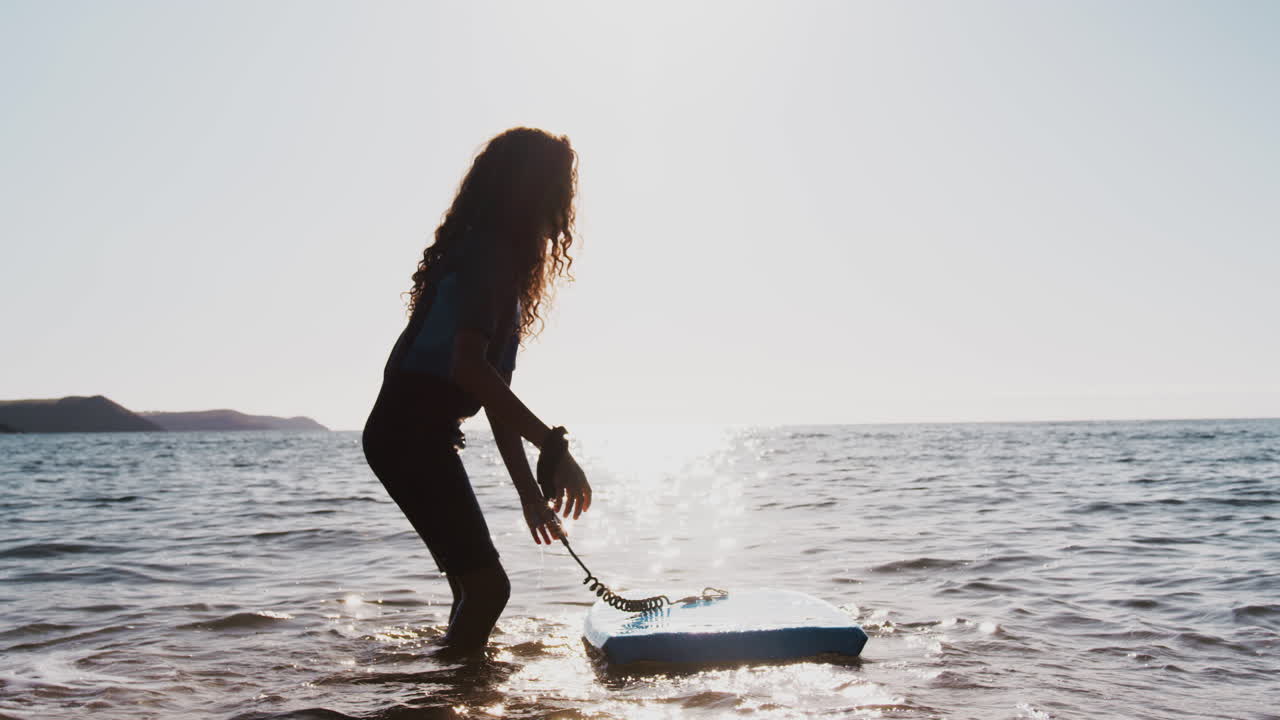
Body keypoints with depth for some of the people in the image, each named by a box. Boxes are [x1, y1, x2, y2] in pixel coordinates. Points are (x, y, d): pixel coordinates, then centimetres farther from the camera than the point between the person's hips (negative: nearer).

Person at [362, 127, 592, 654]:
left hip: (418, 436, 11)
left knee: (477, 585, 16)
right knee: (486, 585, -11)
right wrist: (553, 447, -32)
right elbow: (469, 367, -29)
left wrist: (529, 490, 18)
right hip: (411, 435, -11)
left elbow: (494, 392, 19)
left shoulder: (499, 258, 18)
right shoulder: (488, 254, -14)